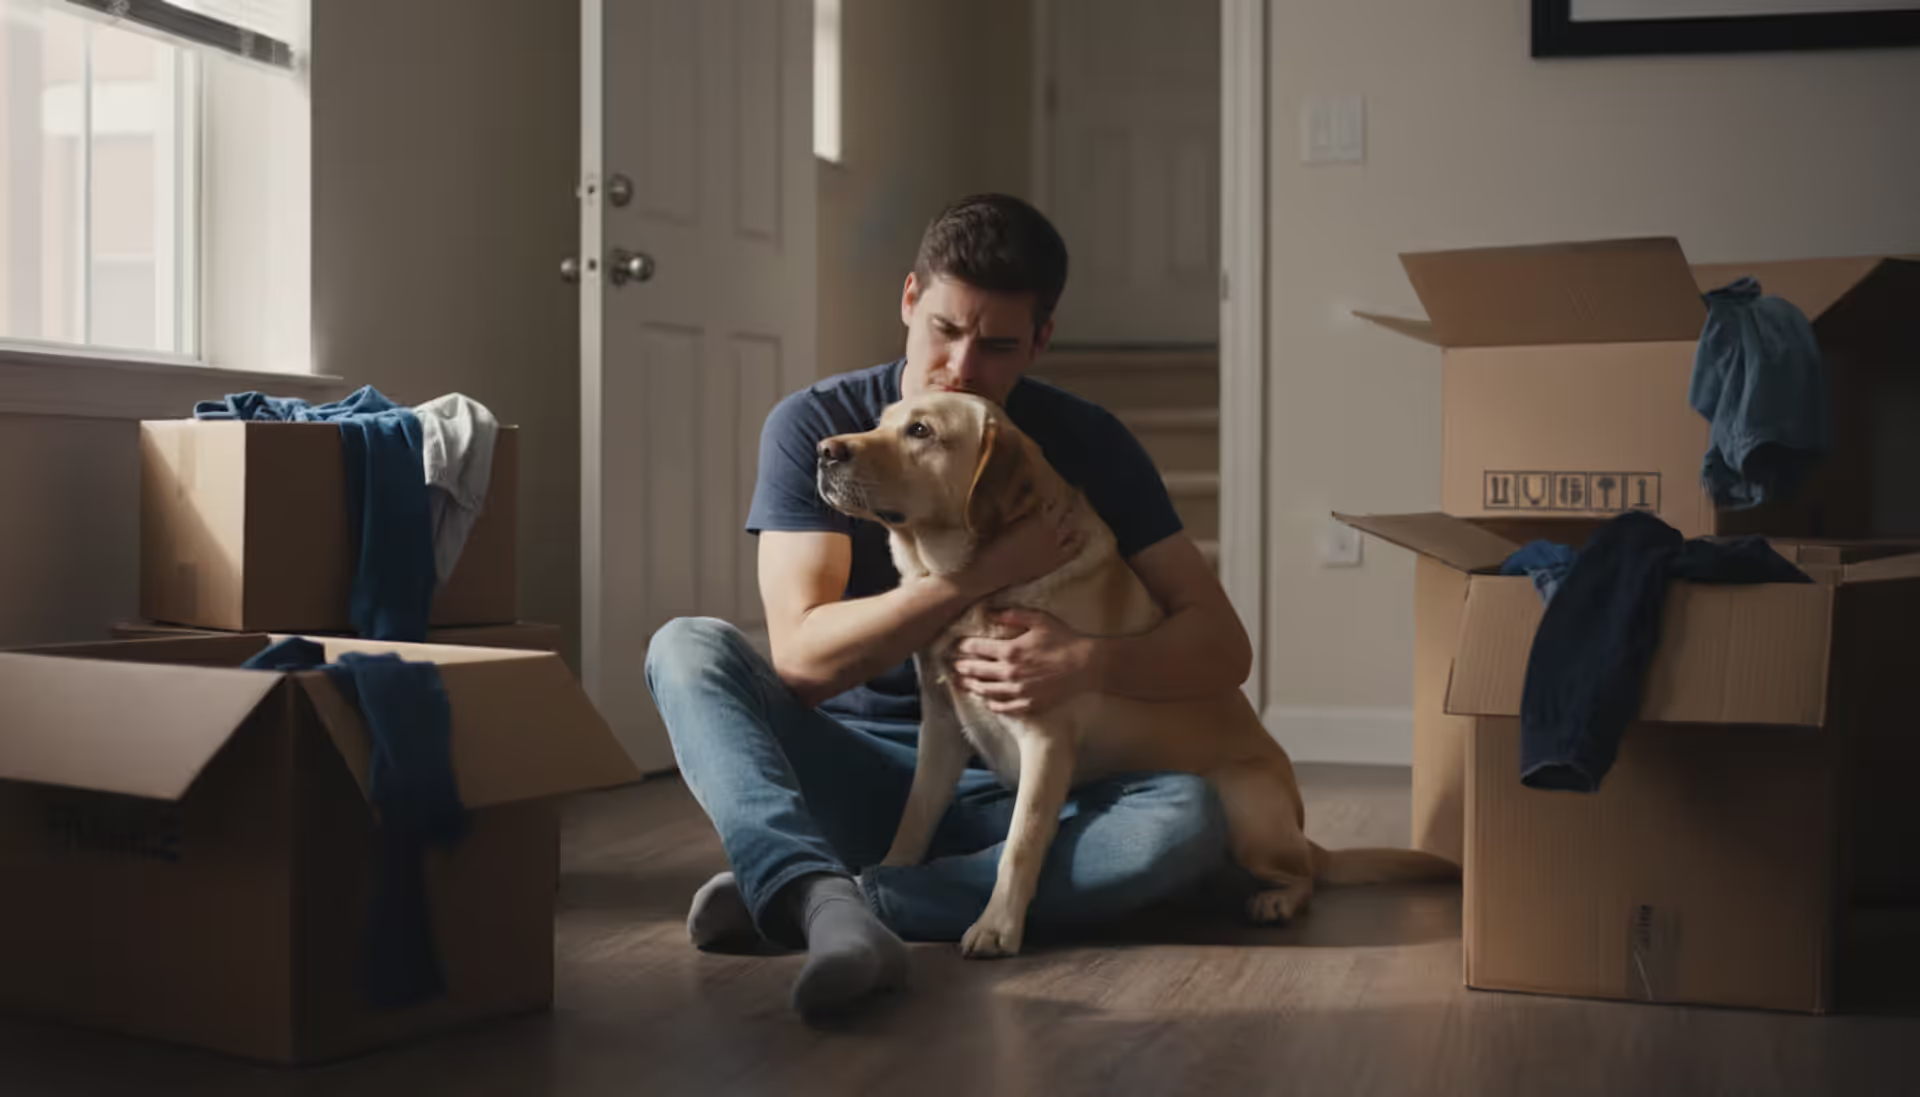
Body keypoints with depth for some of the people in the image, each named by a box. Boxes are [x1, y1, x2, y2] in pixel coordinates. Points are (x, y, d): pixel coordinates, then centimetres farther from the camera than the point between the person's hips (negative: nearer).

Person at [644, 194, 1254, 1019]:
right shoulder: (813, 426, -8)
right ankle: (827, 904, -47)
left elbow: (1223, 646, -8)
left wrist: (1090, 662, -29)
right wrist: (985, 570, -25)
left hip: (1013, 788, 1)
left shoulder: (1085, 444, -5)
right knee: (688, 648, -24)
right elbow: (802, 656, -18)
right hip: (855, 777, 0)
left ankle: (791, 898, -33)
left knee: (1189, 819, -29)